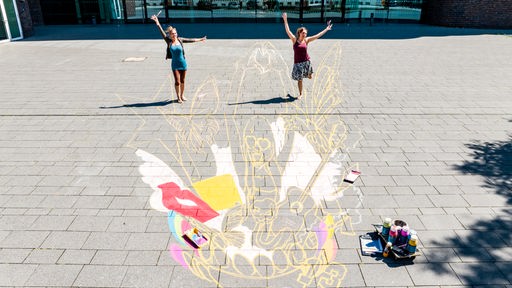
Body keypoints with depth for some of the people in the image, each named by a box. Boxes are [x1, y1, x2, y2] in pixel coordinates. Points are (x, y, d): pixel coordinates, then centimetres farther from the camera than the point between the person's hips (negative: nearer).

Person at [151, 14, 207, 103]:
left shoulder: (180, 40, 0)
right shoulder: (168, 41, -5)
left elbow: (191, 40, 10)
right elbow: (162, 32, -12)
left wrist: (200, 39, 19)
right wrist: (157, 23, -21)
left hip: (183, 63, 2)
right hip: (175, 64, -2)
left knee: (182, 81, 11)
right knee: (177, 81, -4)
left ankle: (182, 96, 27)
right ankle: (178, 97, 11)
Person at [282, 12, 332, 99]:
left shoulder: (306, 40, 0)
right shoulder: (294, 39, -5)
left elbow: (318, 35, 1)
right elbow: (288, 31, -13)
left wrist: (326, 29, 0)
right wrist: (285, 20, -20)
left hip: (306, 62, 2)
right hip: (298, 63, -2)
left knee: (309, 77, 13)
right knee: (299, 79, 5)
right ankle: (300, 94, 25)